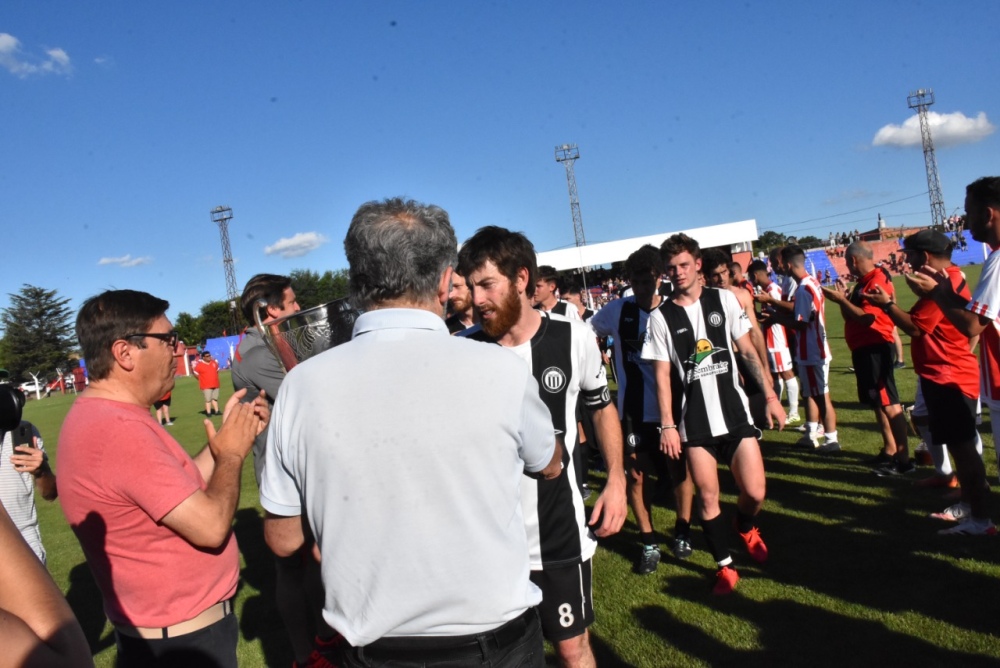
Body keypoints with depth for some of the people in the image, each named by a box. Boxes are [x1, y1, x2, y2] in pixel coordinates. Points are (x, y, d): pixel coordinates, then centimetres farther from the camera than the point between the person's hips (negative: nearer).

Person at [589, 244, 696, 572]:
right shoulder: (617, 310, -4)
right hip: (634, 409, 1)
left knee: (680, 470, 11)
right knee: (637, 475, 6)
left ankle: (682, 531, 35)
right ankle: (649, 543, 22)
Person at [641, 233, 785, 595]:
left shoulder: (724, 299, 2)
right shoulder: (660, 317, -2)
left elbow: (747, 350, 7)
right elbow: (662, 375, -2)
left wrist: (770, 395, 1)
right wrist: (667, 425, -6)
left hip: (735, 411, 1)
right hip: (694, 421, -1)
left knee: (754, 492, -1)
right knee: (708, 496, 2)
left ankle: (745, 527, 34)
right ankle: (725, 565, 22)